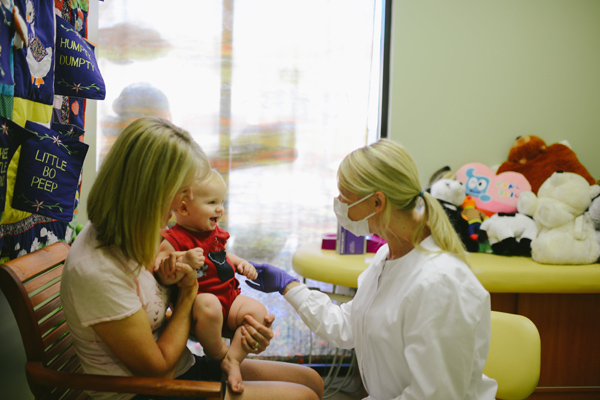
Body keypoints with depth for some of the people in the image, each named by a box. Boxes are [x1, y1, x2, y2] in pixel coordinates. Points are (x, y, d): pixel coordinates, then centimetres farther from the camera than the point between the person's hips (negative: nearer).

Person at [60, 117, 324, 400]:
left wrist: (238, 328, -6)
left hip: (180, 368, 8)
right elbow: (158, 370, -19)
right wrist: (189, 291, -11)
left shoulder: (137, 237, 0)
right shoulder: (95, 270, -28)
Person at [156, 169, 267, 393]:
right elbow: (164, 277, -21)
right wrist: (186, 262, -37)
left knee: (257, 311, -17)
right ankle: (219, 355, -12)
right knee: (208, 305, -40)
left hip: (229, 297, 7)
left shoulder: (215, 232, 13)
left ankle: (233, 360, -12)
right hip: (196, 302, -7)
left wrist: (241, 263, 16)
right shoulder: (173, 240, -12)